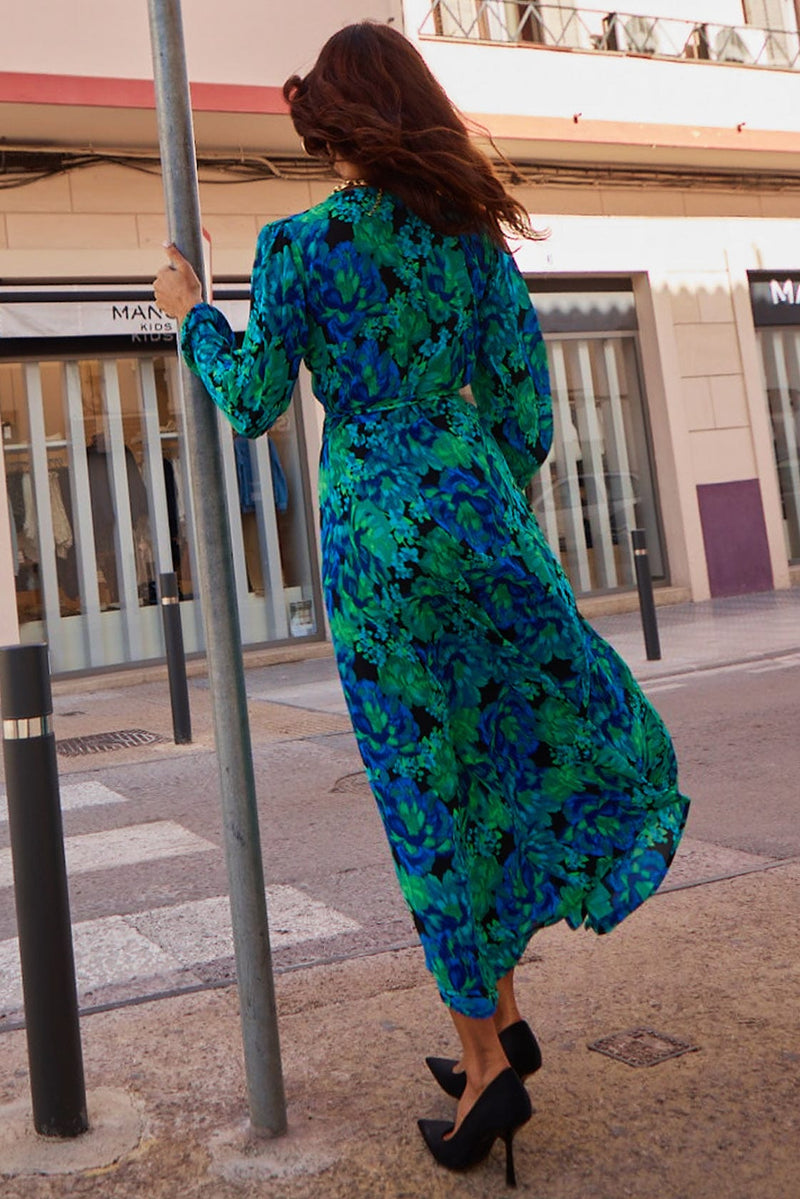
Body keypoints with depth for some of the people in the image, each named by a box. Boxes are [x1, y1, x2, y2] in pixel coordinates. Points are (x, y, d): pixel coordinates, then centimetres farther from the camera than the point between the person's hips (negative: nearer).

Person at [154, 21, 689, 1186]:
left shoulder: (297, 244, -3)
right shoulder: (472, 230, 7)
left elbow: (253, 401, 0)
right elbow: (524, 401, 6)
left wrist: (195, 315, 17)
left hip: (371, 528, -3)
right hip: (475, 508, 3)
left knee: (426, 786, 5)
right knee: (521, 742, 18)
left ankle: (486, 1055, 11)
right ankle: (498, 1012, 21)